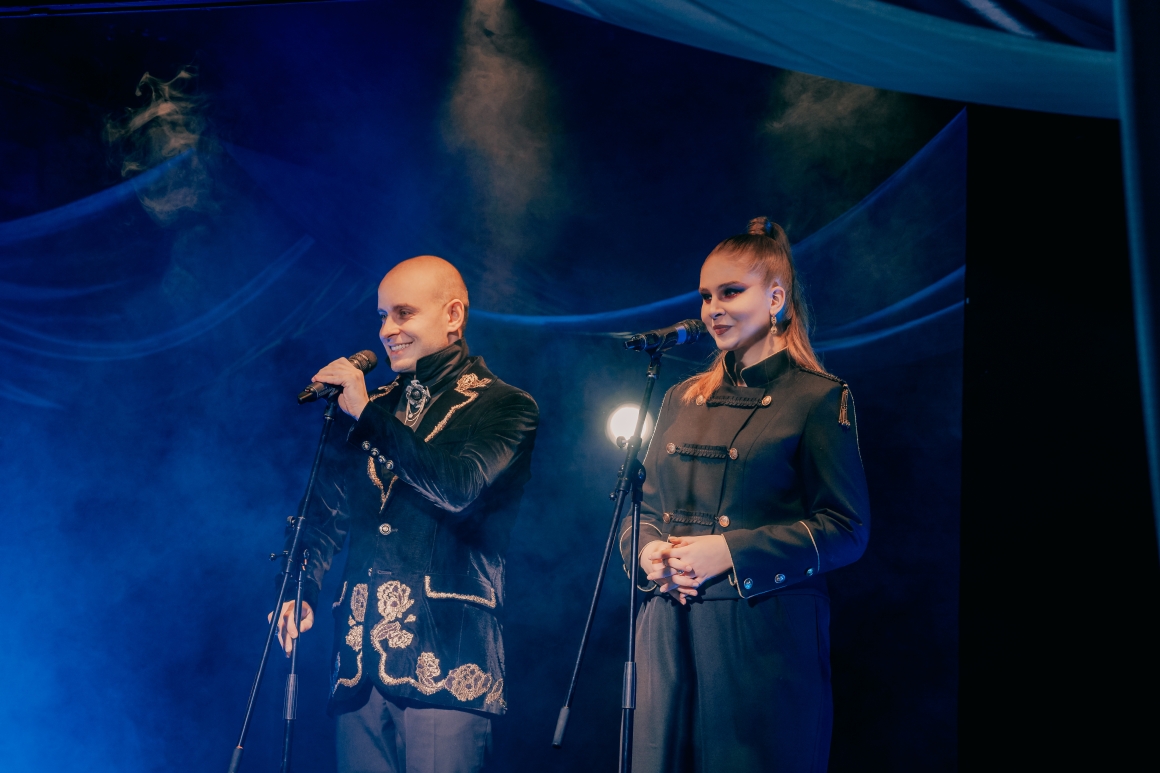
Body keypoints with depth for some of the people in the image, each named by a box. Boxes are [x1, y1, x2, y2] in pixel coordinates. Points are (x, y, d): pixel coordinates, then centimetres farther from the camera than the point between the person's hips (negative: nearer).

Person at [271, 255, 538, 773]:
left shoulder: (503, 407, 1)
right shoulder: (375, 408, 17)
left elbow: (458, 488, -17)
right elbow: (330, 510, 20)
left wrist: (367, 412, -10)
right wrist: (302, 588, 3)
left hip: (445, 656, -5)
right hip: (360, 657, 5)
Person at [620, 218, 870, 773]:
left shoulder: (819, 398, -2)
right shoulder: (682, 399, 15)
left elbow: (847, 530, -8)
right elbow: (647, 508, 18)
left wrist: (731, 552, -16)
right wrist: (647, 552, -5)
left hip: (764, 633, -5)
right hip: (670, 630, 5)